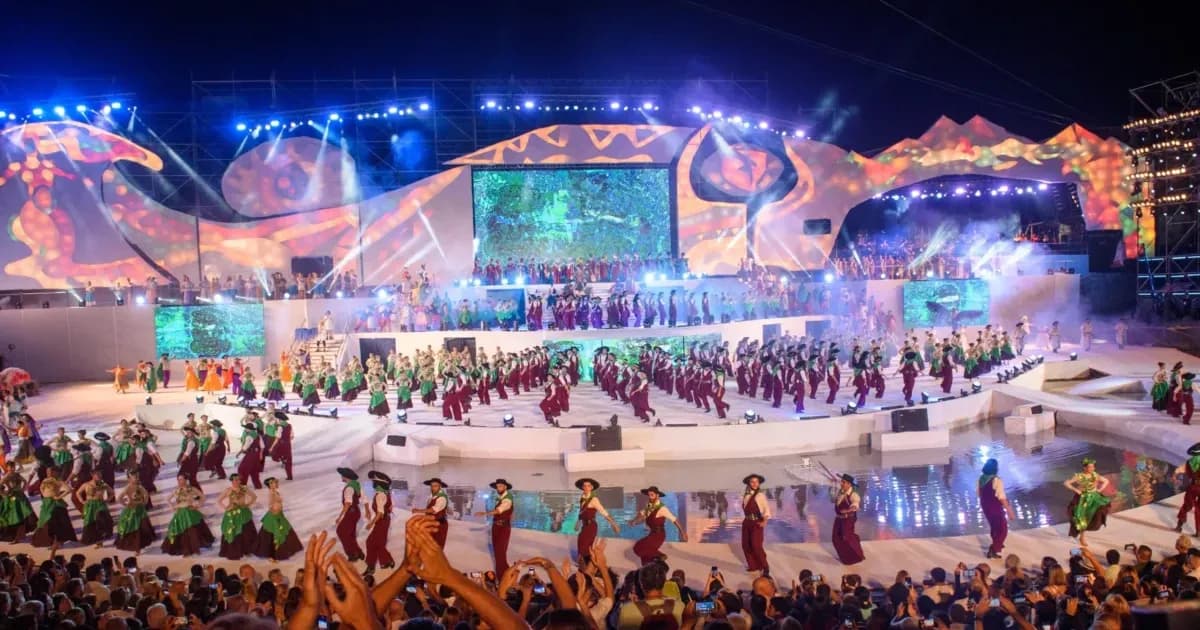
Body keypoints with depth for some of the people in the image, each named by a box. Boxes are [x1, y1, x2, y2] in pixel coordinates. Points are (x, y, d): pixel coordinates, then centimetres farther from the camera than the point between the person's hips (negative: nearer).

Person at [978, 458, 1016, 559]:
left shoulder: (981, 478, -4)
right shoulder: (997, 481, -26)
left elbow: (978, 493, 8)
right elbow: (1002, 498, -26)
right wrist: (1010, 512, -20)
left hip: (985, 507, 7)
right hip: (996, 509, -7)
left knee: (994, 526, 29)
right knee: (1002, 530, 10)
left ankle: (996, 545, 49)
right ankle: (992, 551, 9)